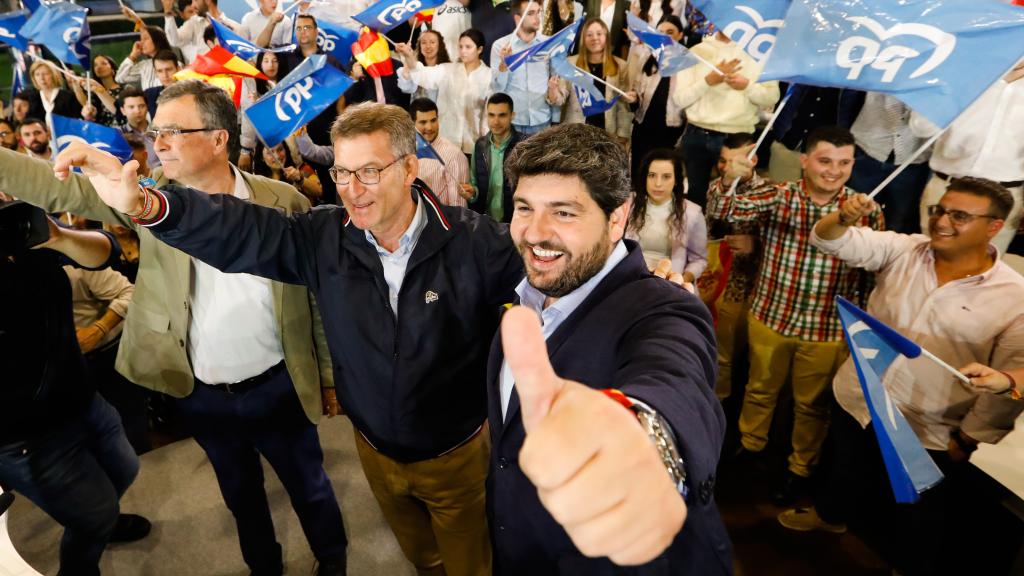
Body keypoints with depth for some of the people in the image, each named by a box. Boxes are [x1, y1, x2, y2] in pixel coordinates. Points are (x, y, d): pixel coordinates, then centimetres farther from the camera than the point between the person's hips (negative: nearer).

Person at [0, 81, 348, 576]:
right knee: (241, 494, 25)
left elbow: (319, 294, -7)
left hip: (277, 386, -2)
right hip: (200, 396, 3)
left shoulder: (283, 202, -12)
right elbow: (59, 189, -11)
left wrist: (330, 375, -2)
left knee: (309, 488, 17)